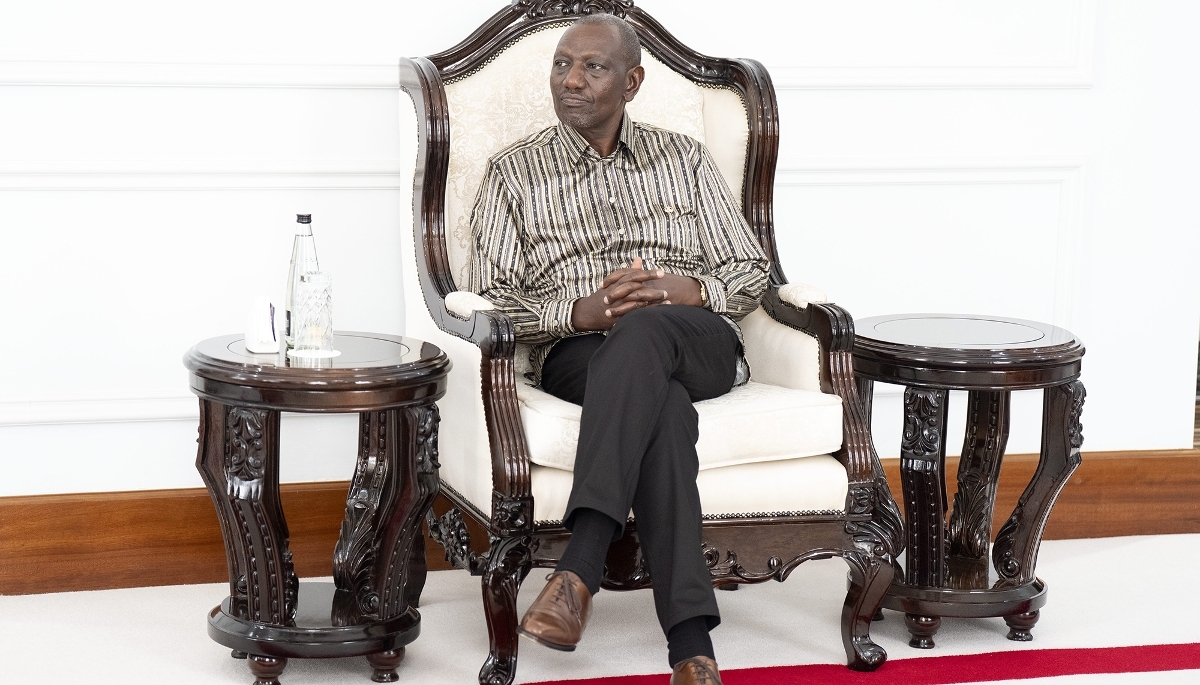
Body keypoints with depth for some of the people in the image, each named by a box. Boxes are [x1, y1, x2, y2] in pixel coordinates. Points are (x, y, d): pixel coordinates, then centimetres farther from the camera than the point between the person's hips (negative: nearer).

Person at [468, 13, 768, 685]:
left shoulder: (684, 159, 20)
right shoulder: (515, 171, 16)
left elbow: (752, 272, 16)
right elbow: (492, 297, 7)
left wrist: (690, 290, -8)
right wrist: (578, 312, -13)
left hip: (699, 344, 1)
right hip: (578, 353, -1)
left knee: (644, 330, -38)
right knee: (661, 402, -38)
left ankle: (581, 565, -50)